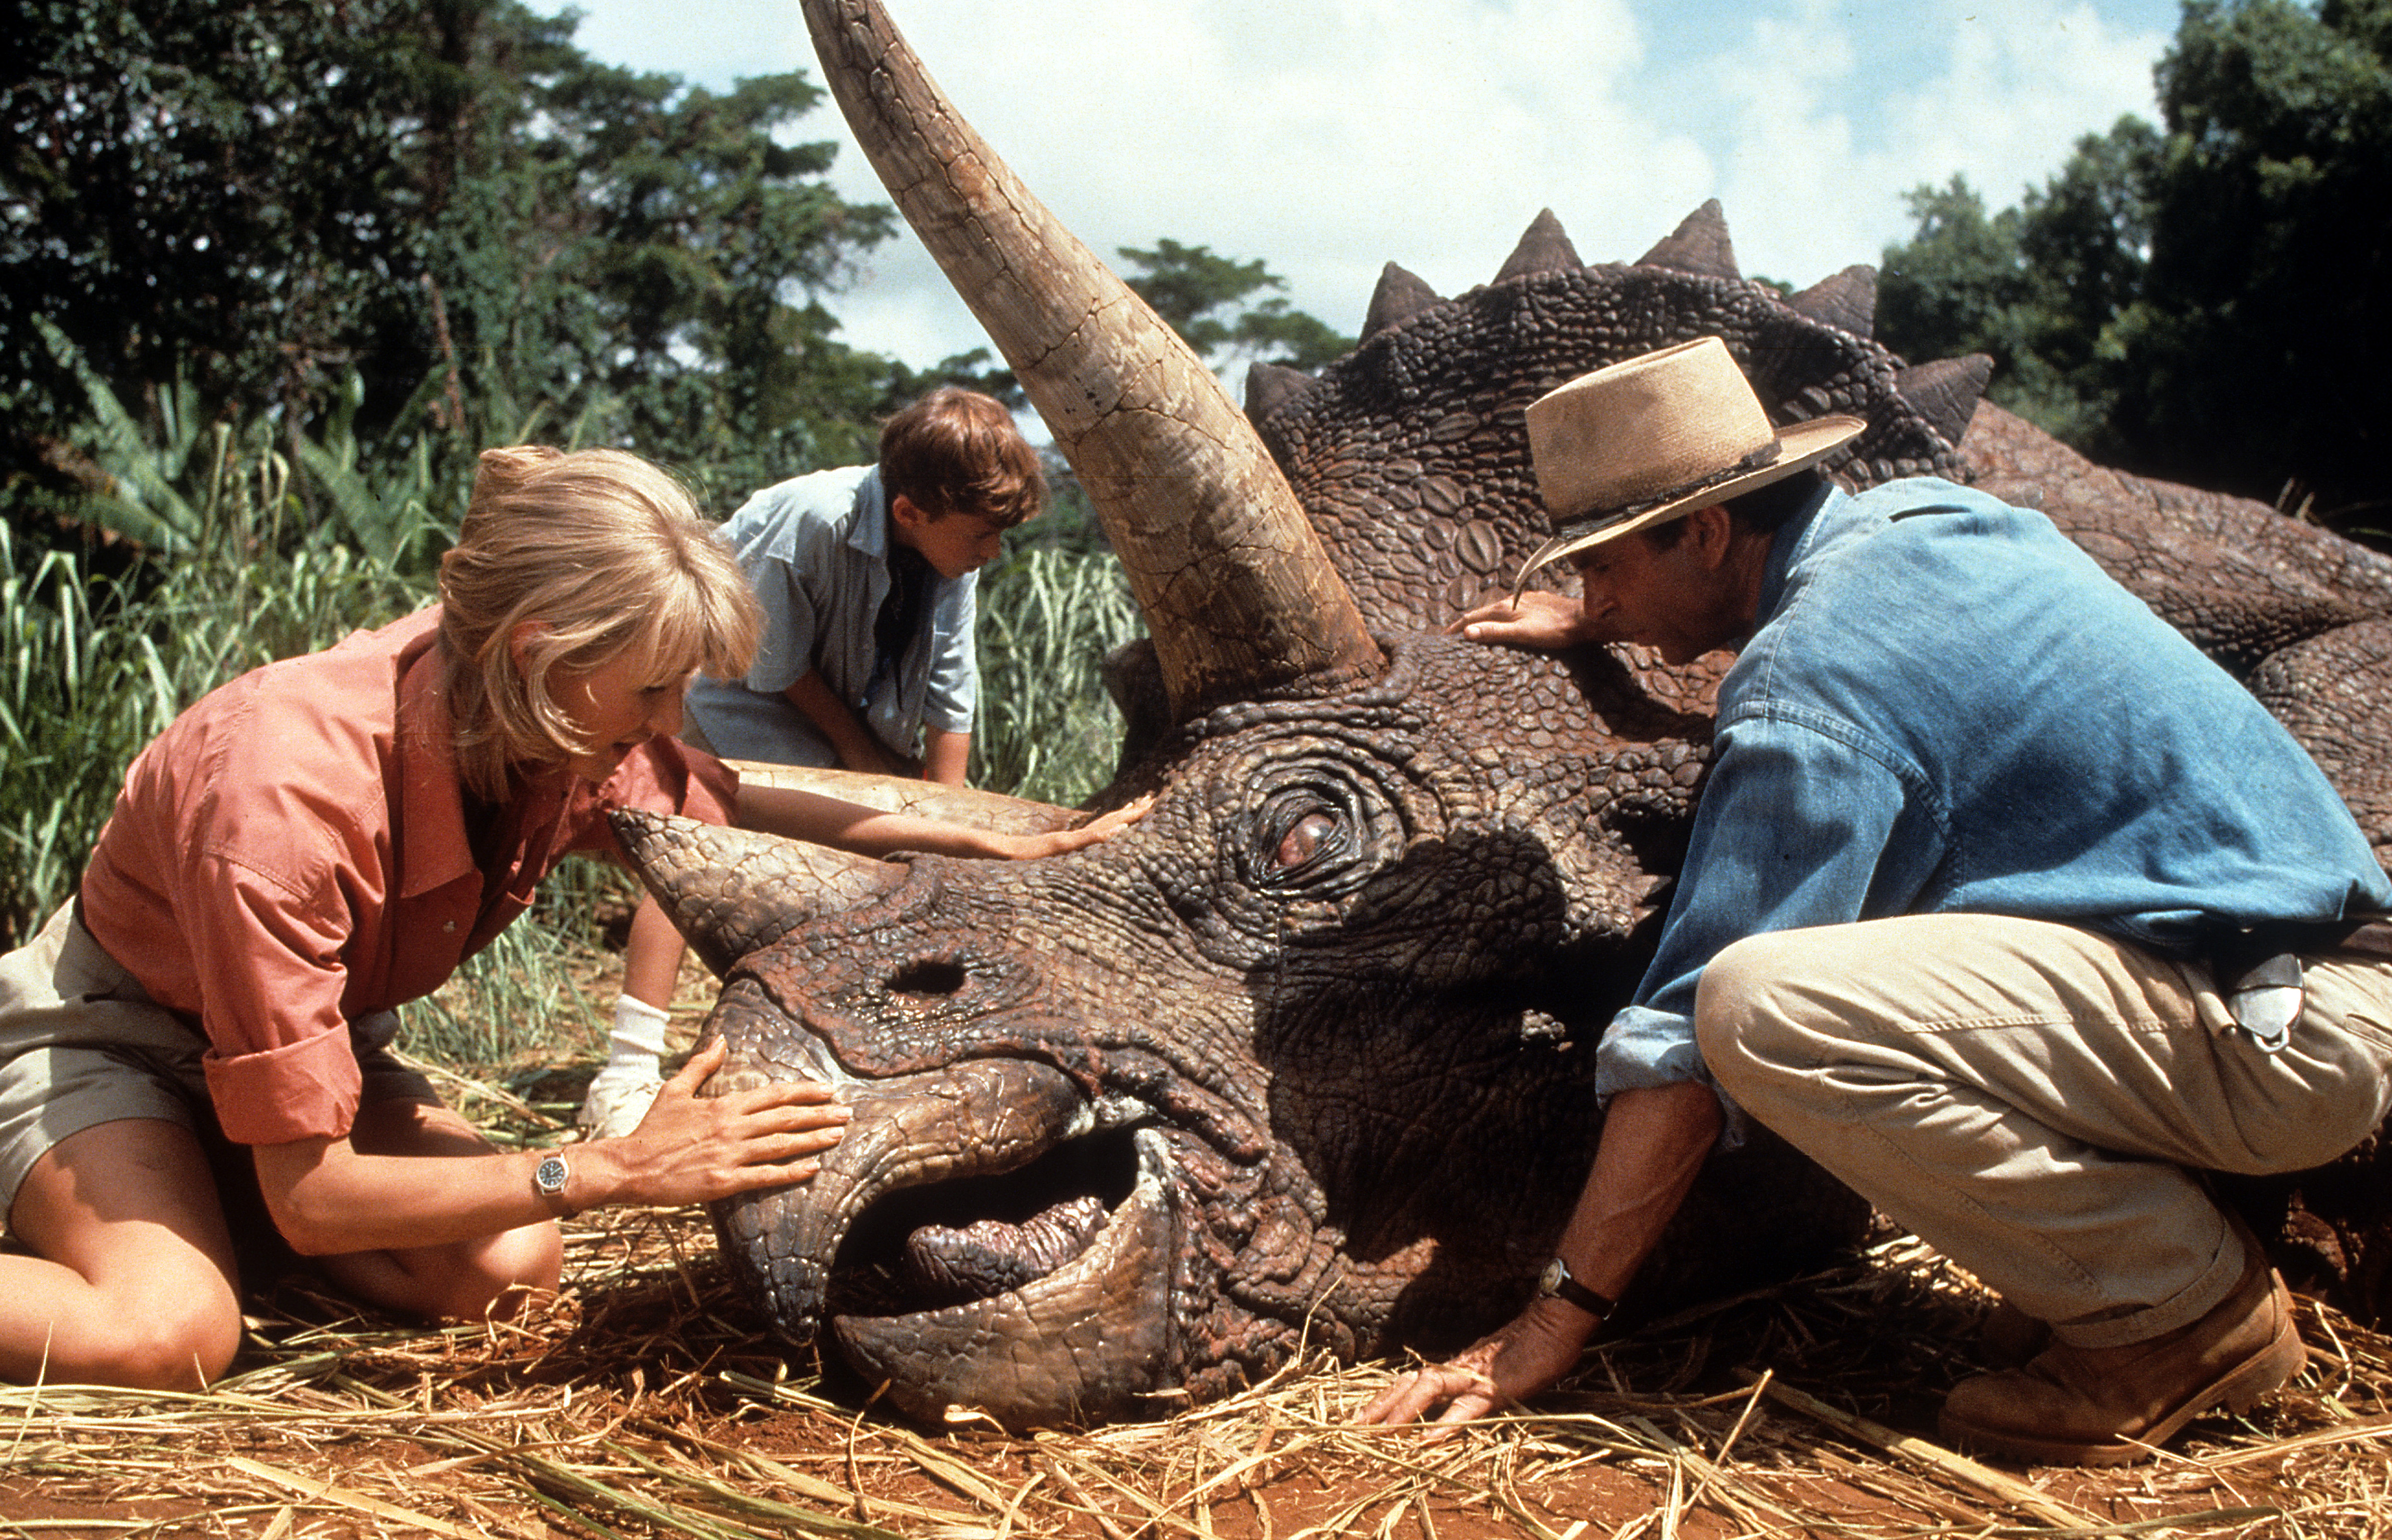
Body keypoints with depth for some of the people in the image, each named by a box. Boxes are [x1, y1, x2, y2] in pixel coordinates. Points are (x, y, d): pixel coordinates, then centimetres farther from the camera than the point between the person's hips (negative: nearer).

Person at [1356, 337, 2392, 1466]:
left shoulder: (1806, 692, -19)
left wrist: (1558, 1317, -15)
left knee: (1764, 1009, -29)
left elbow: (1689, 1037, -21)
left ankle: (2189, 1307, -8)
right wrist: (1596, 625, 43)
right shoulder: (1914, 516, 8)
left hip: (2285, 1037, -10)